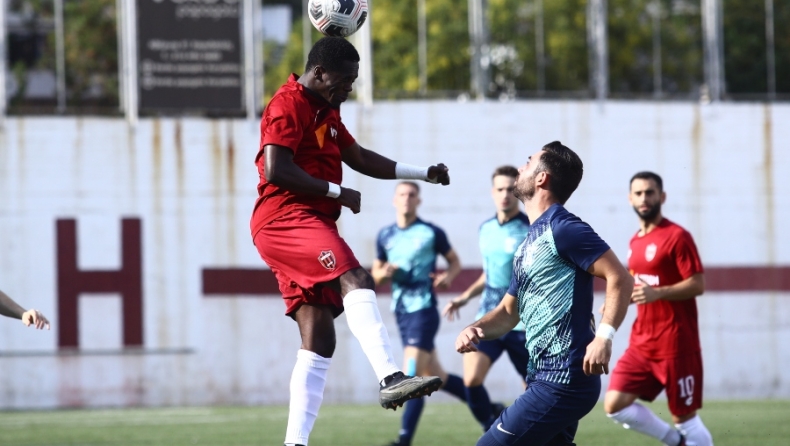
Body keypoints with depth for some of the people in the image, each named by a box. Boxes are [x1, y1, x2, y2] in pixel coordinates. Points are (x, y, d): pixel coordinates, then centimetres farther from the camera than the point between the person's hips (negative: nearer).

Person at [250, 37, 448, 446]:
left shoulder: (325, 111, 23)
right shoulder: (289, 105, -8)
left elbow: (359, 158, 31)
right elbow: (276, 170, -19)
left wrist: (423, 174, 25)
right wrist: (338, 193, -13)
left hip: (308, 225, 11)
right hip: (286, 218, -11)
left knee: (319, 340, 4)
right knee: (355, 279, -30)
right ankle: (391, 379, -46)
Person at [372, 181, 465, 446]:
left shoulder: (432, 233, -4)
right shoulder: (385, 236, 9)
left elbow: (455, 262, 7)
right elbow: (375, 274, 16)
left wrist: (448, 276, -15)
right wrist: (383, 274, -8)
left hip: (424, 309, -6)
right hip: (401, 312, 6)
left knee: (411, 377, -15)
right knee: (434, 376, 11)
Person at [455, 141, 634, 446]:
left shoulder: (562, 229, -12)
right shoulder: (529, 244, 19)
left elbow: (620, 278, -18)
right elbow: (509, 312, 22)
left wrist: (604, 337, -30)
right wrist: (475, 329, 1)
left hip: (564, 379, -10)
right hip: (547, 377, 10)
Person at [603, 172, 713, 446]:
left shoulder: (677, 236, -9)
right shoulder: (636, 241, 14)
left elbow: (697, 285, -14)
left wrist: (657, 293, -27)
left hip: (675, 344, -7)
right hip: (642, 342, 7)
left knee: (684, 418, -2)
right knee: (615, 405, -3)